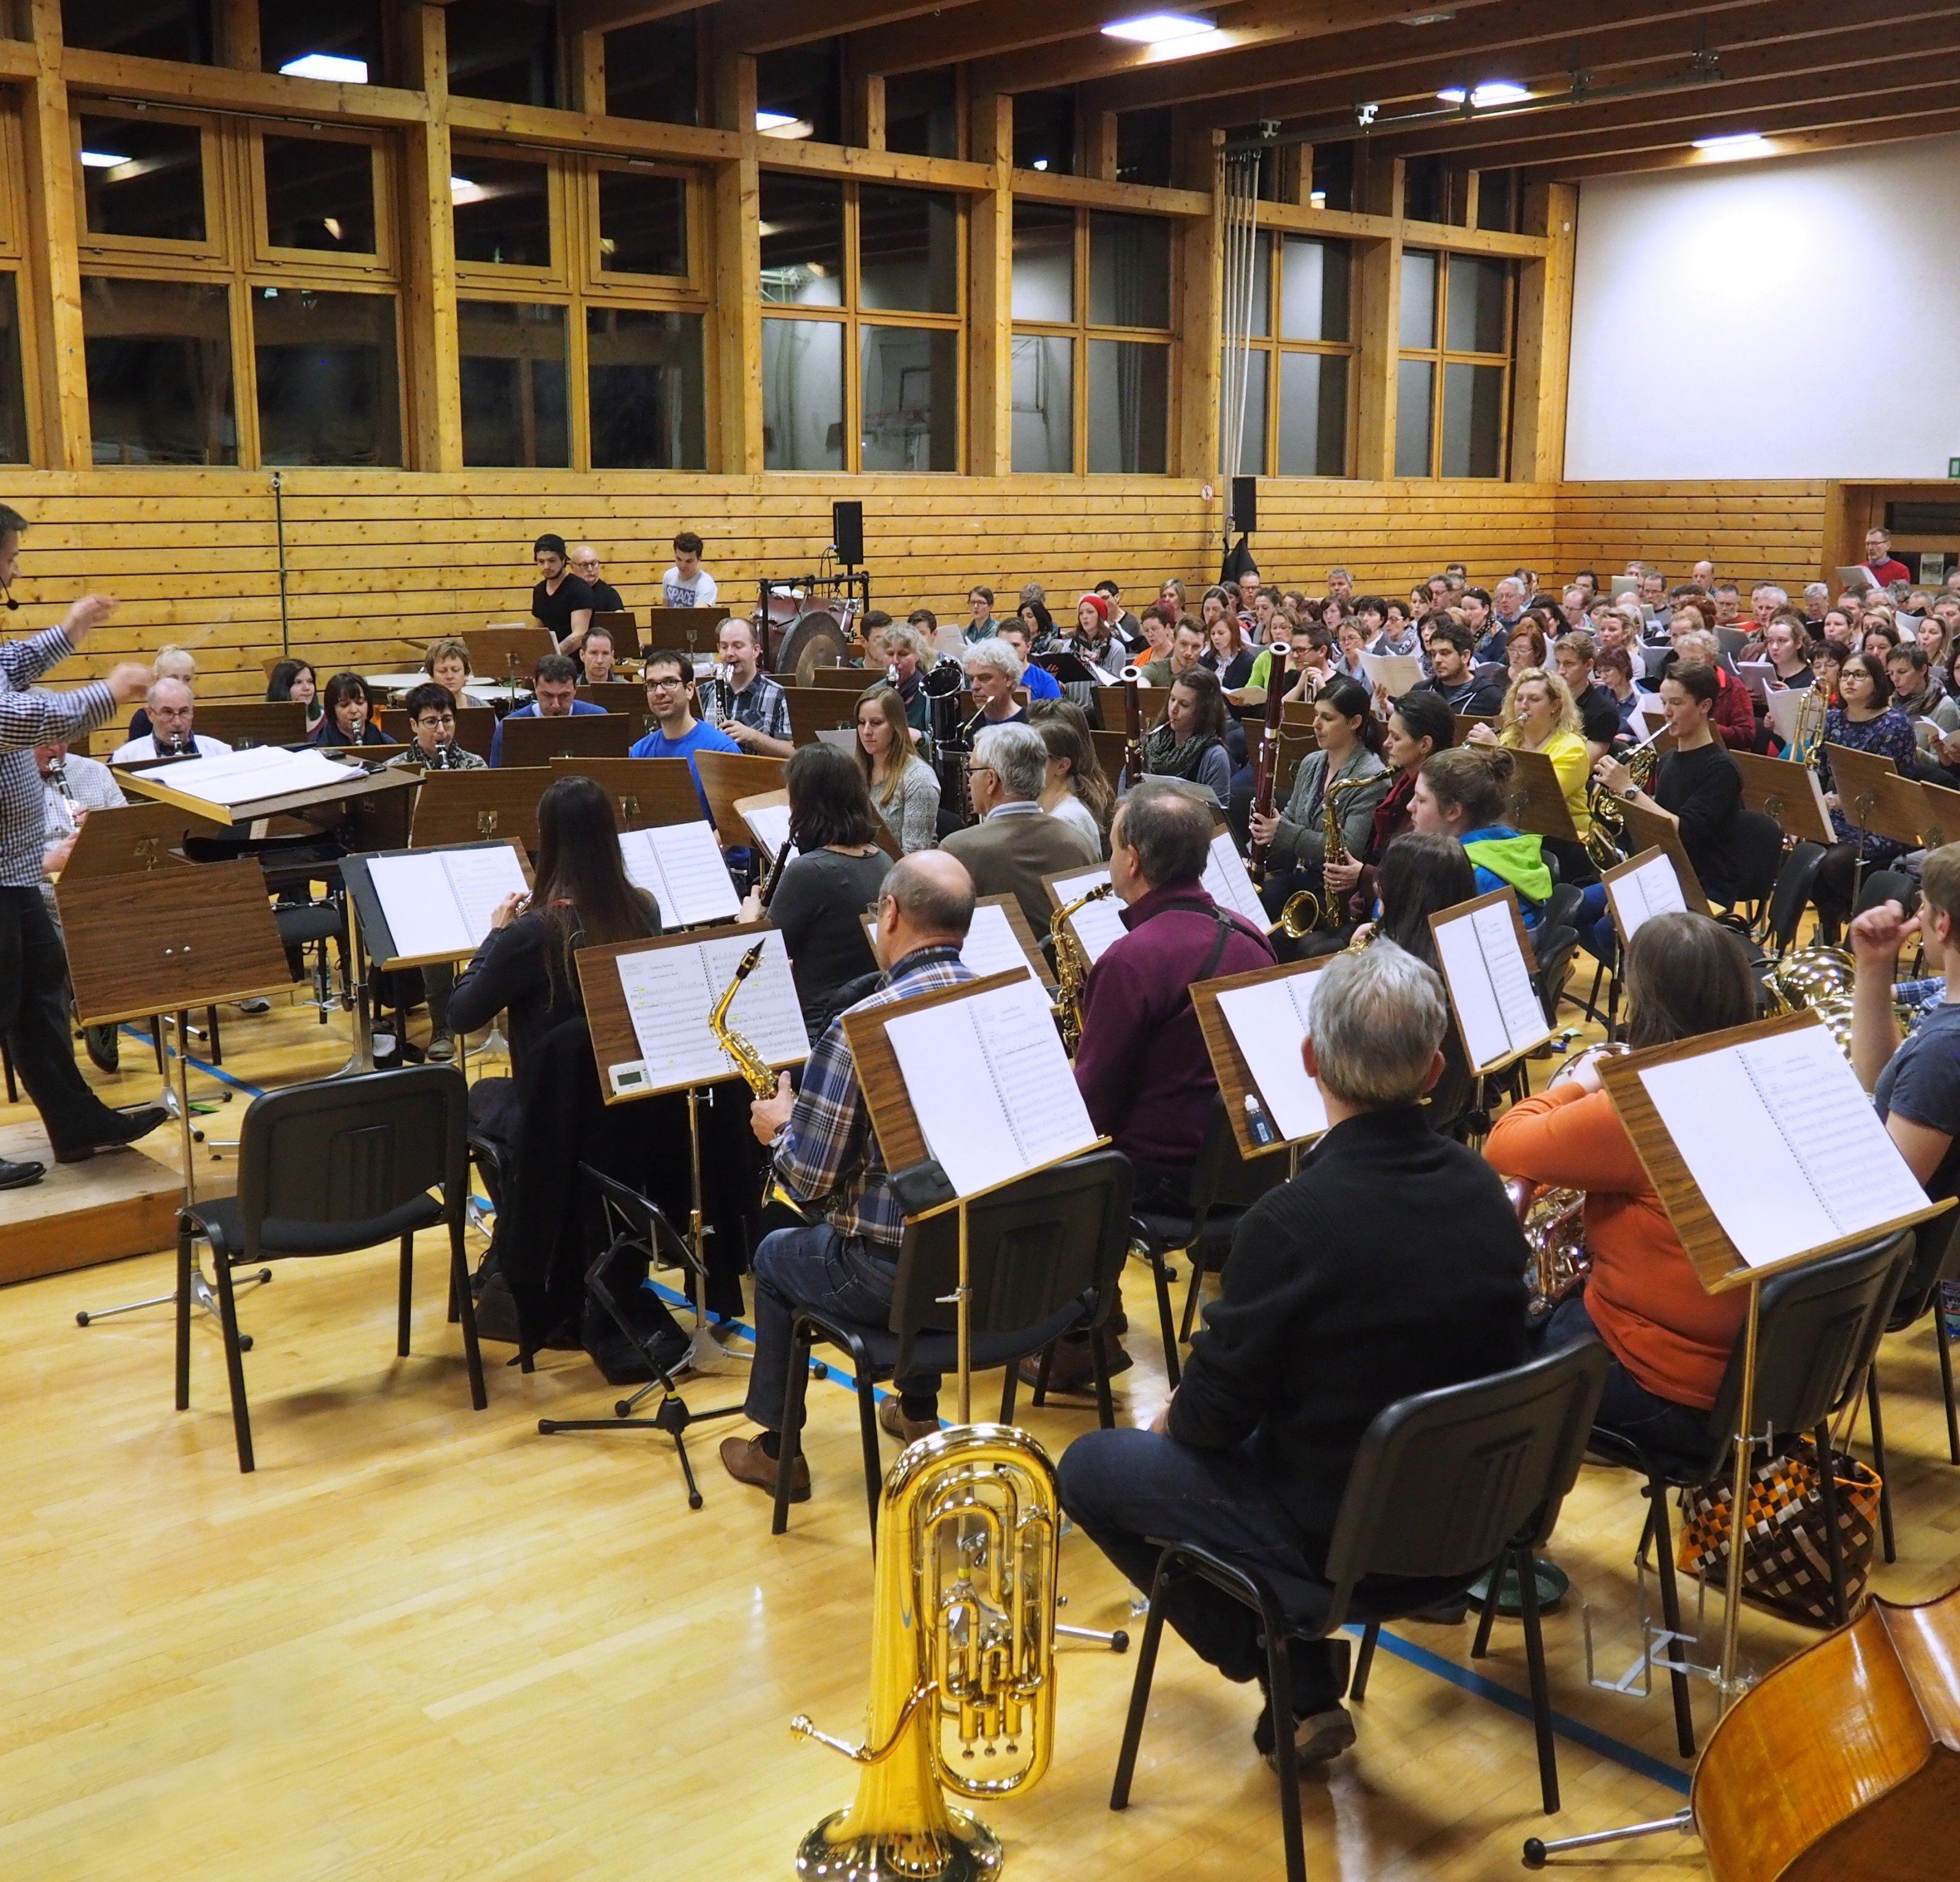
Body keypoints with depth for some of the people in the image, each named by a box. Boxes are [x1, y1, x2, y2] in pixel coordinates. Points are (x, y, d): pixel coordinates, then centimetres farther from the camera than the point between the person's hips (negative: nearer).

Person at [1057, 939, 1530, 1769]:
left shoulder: (1294, 1220, -27)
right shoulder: (1482, 1190, -7)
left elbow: (1214, 1412, -17)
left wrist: (1175, 1417, 8)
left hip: (1334, 1535, -6)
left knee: (1089, 1467, 11)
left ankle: (1276, 1661, 13)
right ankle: (1311, 1684, 24)